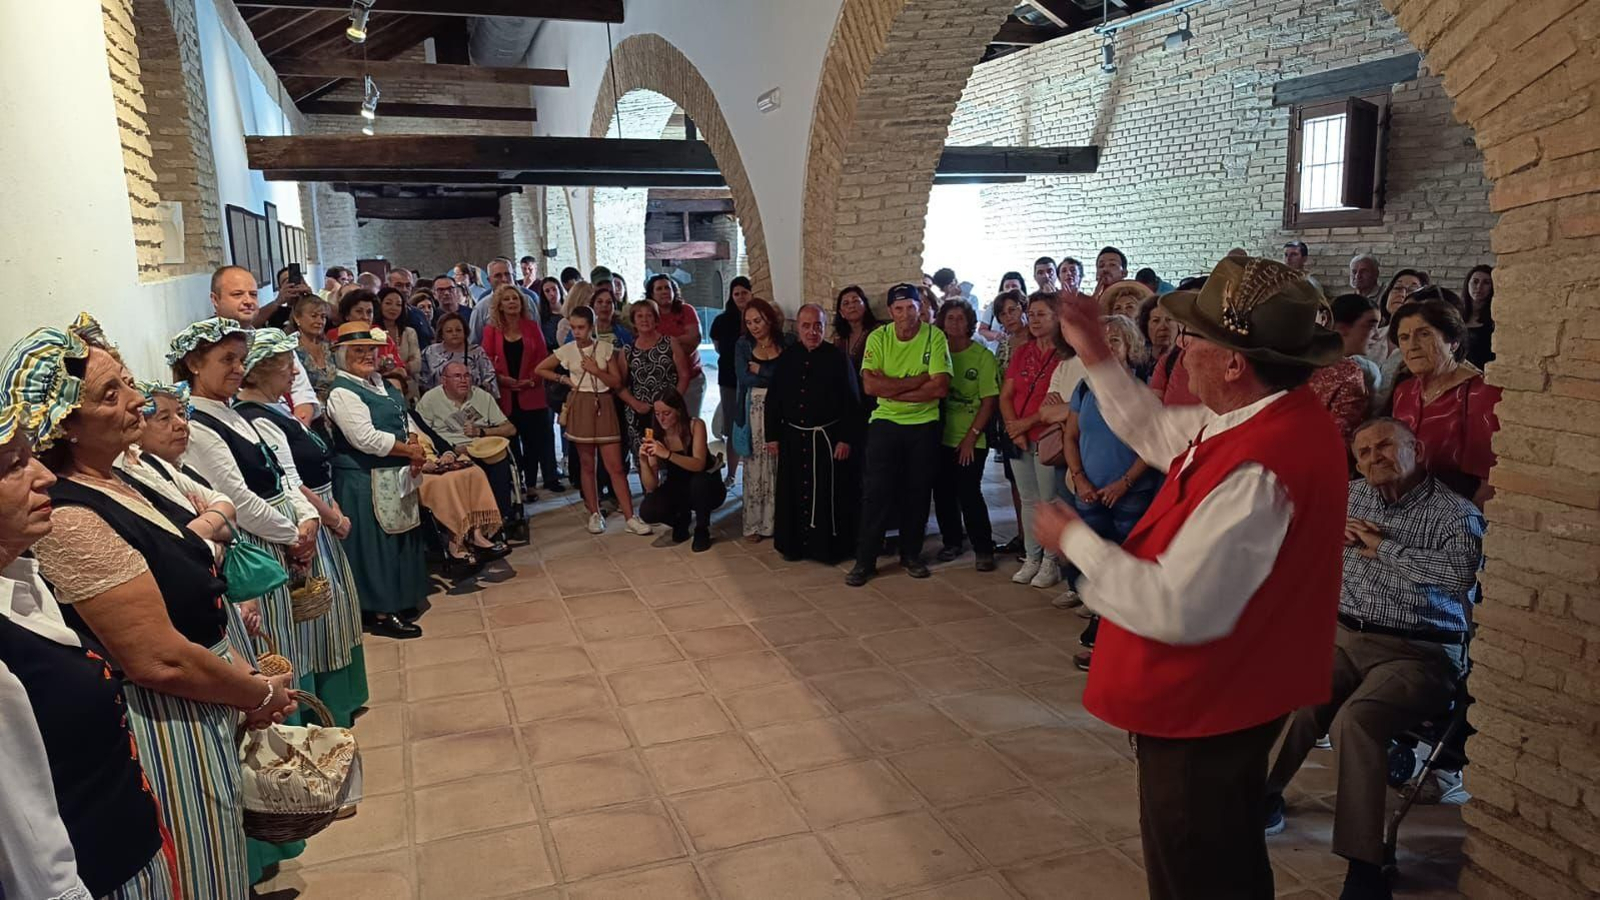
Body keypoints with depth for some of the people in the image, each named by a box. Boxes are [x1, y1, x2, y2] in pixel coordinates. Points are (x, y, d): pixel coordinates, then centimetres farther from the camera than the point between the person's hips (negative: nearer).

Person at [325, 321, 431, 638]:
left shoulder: (382, 384, 13)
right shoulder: (342, 392, -15)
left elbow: (405, 419, 17)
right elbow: (367, 439, -23)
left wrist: (414, 444, -4)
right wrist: (411, 451, -14)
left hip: (395, 478, 9)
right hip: (365, 482, -9)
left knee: (400, 538, 16)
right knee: (376, 542, -3)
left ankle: (400, 600, 29)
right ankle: (379, 612, 6)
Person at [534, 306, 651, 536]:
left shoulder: (606, 349, 0)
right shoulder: (567, 350, 2)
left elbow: (617, 383, -2)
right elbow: (539, 370, 11)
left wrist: (596, 370, -14)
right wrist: (563, 379, 2)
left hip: (603, 406, -1)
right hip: (580, 408, 1)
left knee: (615, 466, -4)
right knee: (587, 465, 7)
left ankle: (629, 517, -5)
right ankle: (595, 514, 18)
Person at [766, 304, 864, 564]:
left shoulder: (838, 357, -6)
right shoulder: (786, 358, 5)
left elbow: (851, 402, -8)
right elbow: (773, 400, 9)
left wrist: (847, 439, -12)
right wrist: (772, 436, 6)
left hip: (829, 438, -3)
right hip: (794, 438, 4)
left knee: (829, 495, 2)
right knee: (794, 494, 9)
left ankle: (831, 546, 14)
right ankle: (795, 544, 22)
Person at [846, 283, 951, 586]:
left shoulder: (935, 337, -7)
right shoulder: (878, 338, -4)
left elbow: (940, 387, -17)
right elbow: (870, 385, -15)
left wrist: (892, 389, -16)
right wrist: (918, 380, -17)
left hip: (924, 425, 0)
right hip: (885, 423, 0)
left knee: (918, 492, 9)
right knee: (877, 491, -2)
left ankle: (911, 554, 25)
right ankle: (865, 560, 7)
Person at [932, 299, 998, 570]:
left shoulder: (983, 356, -4)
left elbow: (990, 401, -7)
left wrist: (971, 436, -12)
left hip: (971, 441, -4)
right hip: (941, 438, 4)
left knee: (969, 494, -8)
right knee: (943, 492, 9)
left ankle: (983, 548, 6)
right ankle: (951, 541, 26)